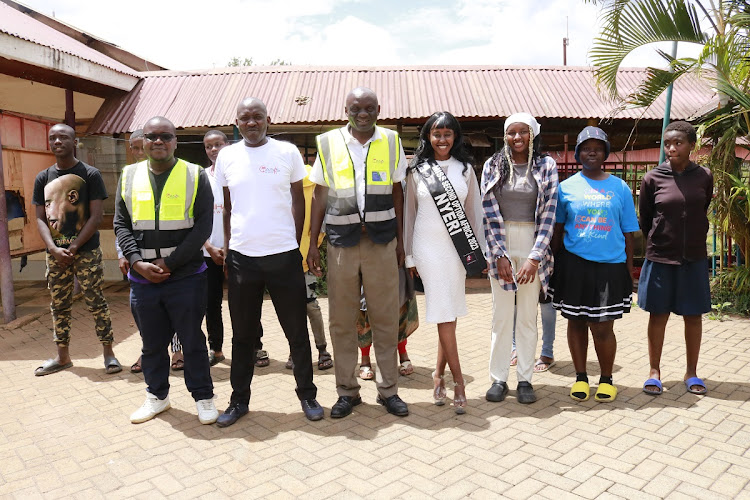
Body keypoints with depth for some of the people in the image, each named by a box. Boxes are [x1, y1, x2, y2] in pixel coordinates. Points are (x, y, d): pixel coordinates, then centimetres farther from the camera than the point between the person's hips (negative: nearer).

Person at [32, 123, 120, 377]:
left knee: (96, 303, -1)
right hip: (55, 253, 5)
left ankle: (108, 352, 9)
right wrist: (54, 249, -9)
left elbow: (96, 217, -7)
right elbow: (40, 218, 7)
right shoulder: (43, 178, 9)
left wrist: (73, 248, -13)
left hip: (86, 251, -4)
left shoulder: (90, 174, -3)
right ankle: (62, 357, 24)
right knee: (59, 306, 12)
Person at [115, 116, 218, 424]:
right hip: (142, 278, 3)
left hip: (185, 276, -3)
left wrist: (169, 263, -12)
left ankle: (203, 397, 23)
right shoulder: (129, 176, 7)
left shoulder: (195, 176, -3)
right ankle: (157, 396, 34)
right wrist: (138, 262, -8)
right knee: (152, 343, 15)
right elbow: (121, 225, 7)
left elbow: (203, 226, -8)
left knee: (192, 341, 7)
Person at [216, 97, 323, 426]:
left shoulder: (288, 152, 0)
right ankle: (239, 400, 26)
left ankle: (307, 394, 24)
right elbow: (226, 206, 12)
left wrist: (296, 243, 3)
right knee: (243, 334, 12)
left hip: (284, 255, -1)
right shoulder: (226, 157, 5)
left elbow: (298, 200, 5)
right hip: (242, 256, 2)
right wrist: (227, 244, 8)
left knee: (297, 331, 8)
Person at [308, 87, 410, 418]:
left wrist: (400, 240, 5)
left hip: (382, 240, 0)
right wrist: (312, 244, 2)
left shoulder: (391, 142, 6)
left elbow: (396, 193, 10)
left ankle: (388, 389, 19)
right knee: (341, 320, 5)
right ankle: (347, 391, 19)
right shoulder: (328, 143, 4)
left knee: (386, 318, 5)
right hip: (341, 241, 0)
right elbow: (319, 196, 6)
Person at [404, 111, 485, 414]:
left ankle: (439, 375, 22)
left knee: (450, 314, 5)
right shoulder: (417, 170, 4)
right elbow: (409, 213, 7)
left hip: (458, 247, 2)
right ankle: (458, 383, 5)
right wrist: (408, 256, 6)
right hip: (428, 248, -2)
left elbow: (474, 211, 10)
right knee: (444, 315, -4)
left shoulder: (465, 168, 7)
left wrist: (481, 251, 7)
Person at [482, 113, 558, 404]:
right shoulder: (493, 166, 3)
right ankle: (498, 378, 15)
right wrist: (500, 256, -9)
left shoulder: (546, 166, 1)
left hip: (533, 245, 0)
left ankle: (525, 378, 18)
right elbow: (490, 213, -2)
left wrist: (534, 257, -13)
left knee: (528, 315, 7)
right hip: (500, 245, 0)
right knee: (501, 315, 4)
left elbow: (548, 214, -5)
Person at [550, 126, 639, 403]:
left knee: (602, 328, 0)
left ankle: (607, 378, 22)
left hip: (609, 266, 0)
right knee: (576, 323, 9)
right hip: (574, 265, 1)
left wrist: (629, 271, 4)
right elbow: (557, 230, 8)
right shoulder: (566, 187, 6)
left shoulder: (620, 188, 6)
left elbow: (628, 233, 7)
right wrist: (555, 264, 4)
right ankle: (580, 377, 25)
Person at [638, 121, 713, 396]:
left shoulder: (704, 177, -2)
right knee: (658, 314, 6)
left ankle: (691, 372, 25)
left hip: (694, 258, 2)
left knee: (693, 315, 10)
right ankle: (654, 372, 18)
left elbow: (703, 211, 13)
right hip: (660, 258, -1)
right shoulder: (653, 178, -6)